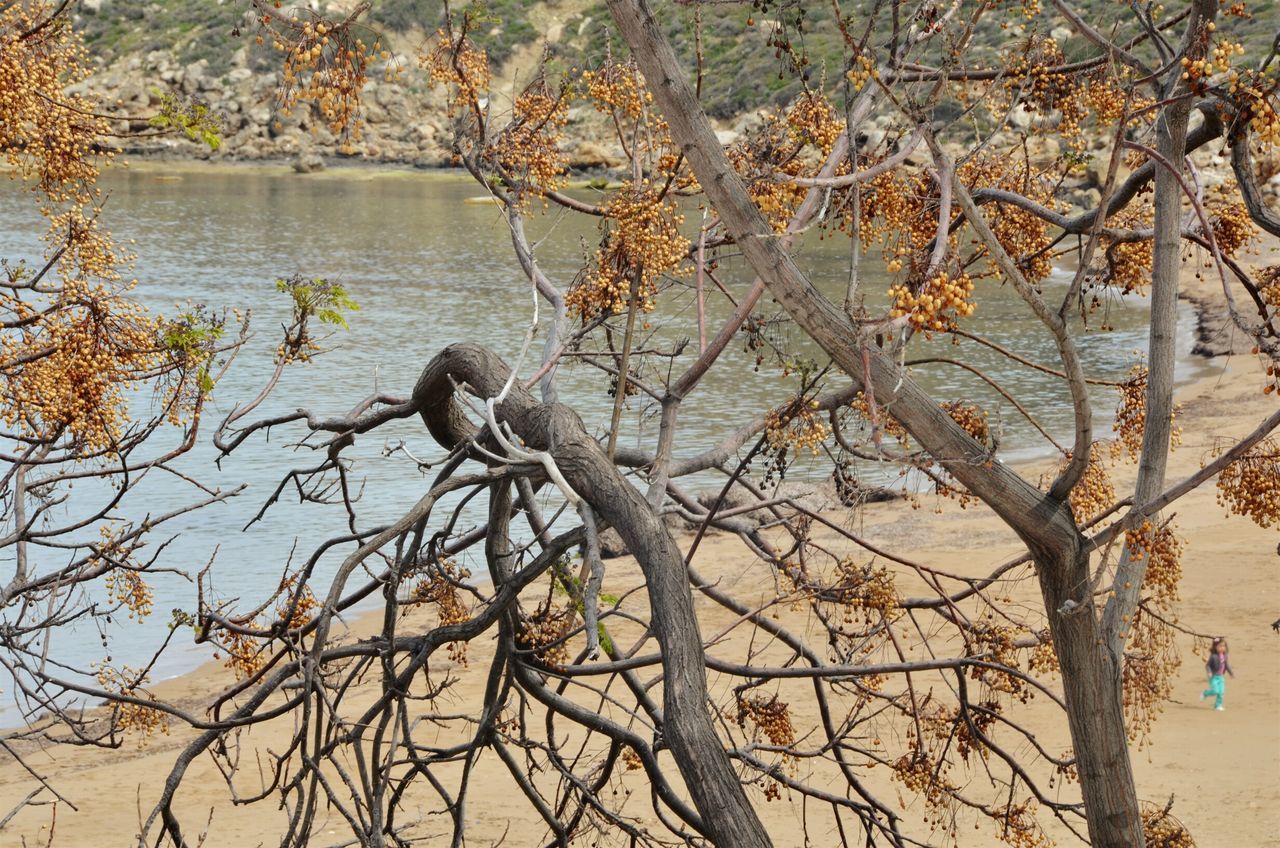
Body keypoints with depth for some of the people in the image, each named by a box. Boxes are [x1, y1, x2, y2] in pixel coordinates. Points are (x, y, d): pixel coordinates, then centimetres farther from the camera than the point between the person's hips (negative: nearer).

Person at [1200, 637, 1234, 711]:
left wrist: (1231, 673, 8)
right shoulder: (1213, 656, -15)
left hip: (1220, 677, 6)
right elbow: (1207, 665, -12)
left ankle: (1218, 705, 14)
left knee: (1221, 692, 1)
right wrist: (1209, 672, -26)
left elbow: (1227, 666, 14)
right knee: (1215, 690, -14)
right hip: (1214, 677, -6)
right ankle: (1204, 694, 14)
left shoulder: (1224, 656, 4)